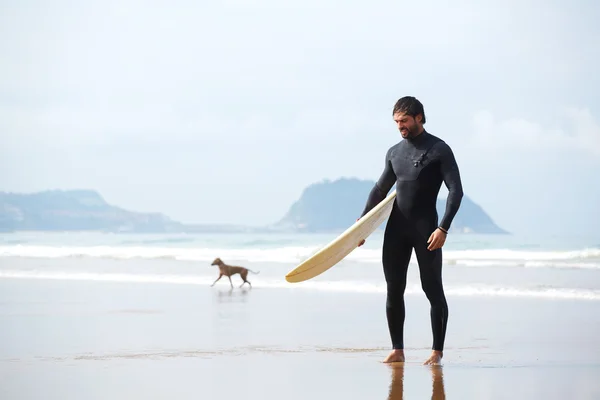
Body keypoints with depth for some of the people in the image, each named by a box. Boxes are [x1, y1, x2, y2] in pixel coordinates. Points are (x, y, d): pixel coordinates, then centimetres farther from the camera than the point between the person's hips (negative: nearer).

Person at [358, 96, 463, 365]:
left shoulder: (439, 150, -5)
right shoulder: (394, 153, 13)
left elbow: (455, 191, -11)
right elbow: (380, 190, 23)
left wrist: (443, 228, -20)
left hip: (425, 227, -5)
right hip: (396, 227, 6)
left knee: (433, 289, -2)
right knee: (394, 290, 3)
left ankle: (437, 351, 4)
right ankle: (397, 350, 9)